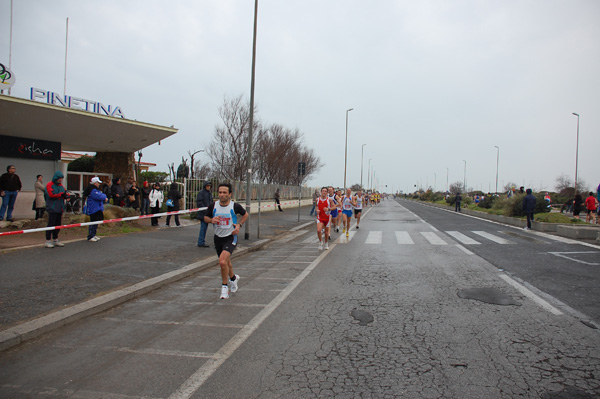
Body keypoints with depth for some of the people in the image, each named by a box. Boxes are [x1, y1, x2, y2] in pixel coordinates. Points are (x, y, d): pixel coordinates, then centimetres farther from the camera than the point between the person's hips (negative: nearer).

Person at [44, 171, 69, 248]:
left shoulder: (61, 185, 16)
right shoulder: (49, 185, -6)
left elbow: (65, 192, 12)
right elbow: (51, 195, -18)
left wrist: (66, 195, -11)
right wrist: (61, 194, -14)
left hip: (60, 209, 7)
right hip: (52, 209, -7)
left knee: (58, 224, 12)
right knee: (51, 224, -6)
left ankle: (55, 240, 21)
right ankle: (48, 241, -1)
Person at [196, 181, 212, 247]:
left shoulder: (209, 193, 17)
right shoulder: (201, 193, -10)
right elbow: (199, 202, -16)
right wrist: (205, 209, -20)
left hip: (207, 213, 9)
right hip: (203, 213, -9)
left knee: (205, 227, 12)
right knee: (203, 227, -8)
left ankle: (202, 241, 20)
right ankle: (201, 242, -3)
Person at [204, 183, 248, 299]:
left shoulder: (235, 206, -12)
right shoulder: (213, 205, -6)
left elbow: (245, 215, 8)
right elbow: (206, 217, 9)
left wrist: (239, 225, -7)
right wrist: (211, 220, -13)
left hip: (230, 237, -4)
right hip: (218, 237, 4)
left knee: (222, 261, -24)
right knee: (226, 261, 20)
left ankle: (224, 286, -3)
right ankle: (233, 278, 51)